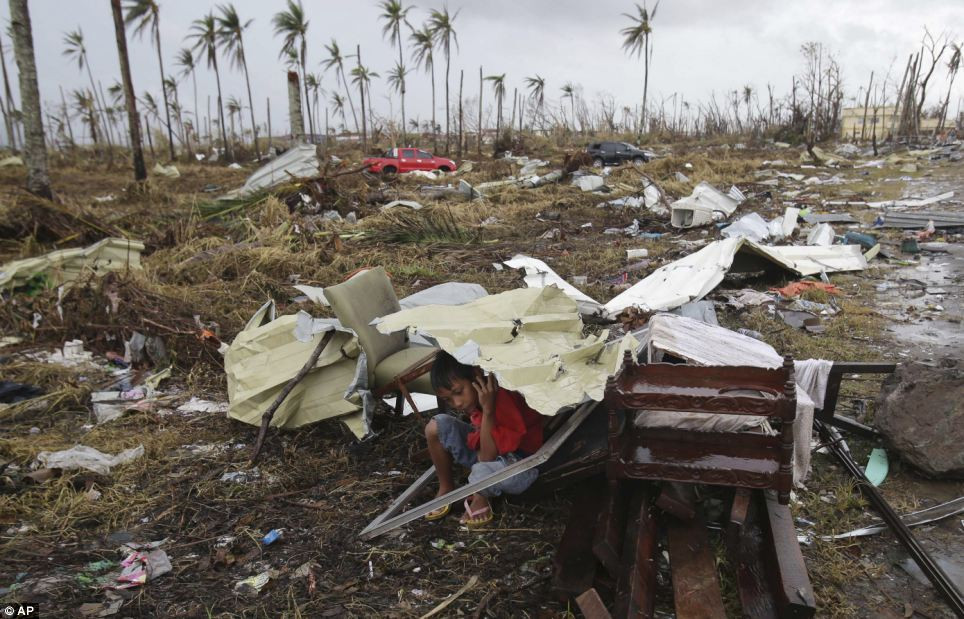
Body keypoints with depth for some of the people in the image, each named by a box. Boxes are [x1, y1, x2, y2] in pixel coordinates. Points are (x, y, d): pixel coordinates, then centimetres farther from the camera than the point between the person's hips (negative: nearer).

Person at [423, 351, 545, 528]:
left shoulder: (503, 400, -31)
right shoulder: (475, 397, -7)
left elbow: (487, 457, -31)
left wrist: (488, 410, -37)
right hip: (488, 451, 7)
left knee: (483, 472, -42)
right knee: (437, 426, -12)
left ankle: (480, 497, -5)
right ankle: (446, 488, 6)